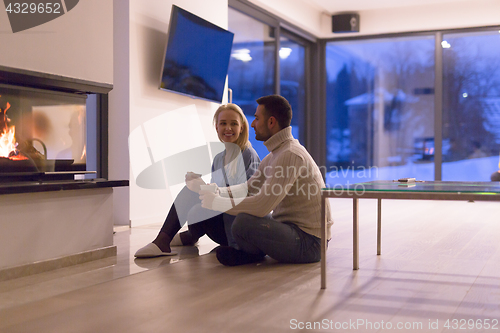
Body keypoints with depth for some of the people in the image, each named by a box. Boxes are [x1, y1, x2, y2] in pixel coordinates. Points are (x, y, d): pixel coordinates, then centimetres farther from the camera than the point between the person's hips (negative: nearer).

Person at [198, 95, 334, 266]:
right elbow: (249, 188, 15)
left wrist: (216, 202, -18)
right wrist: (218, 192, -2)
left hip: (308, 242, -10)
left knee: (243, 222, -29)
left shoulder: (290, 155, -22)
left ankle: (252, 254, 2)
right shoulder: (275, 154, 12)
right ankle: (253, 251, -1)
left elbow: (263, 205, -28)